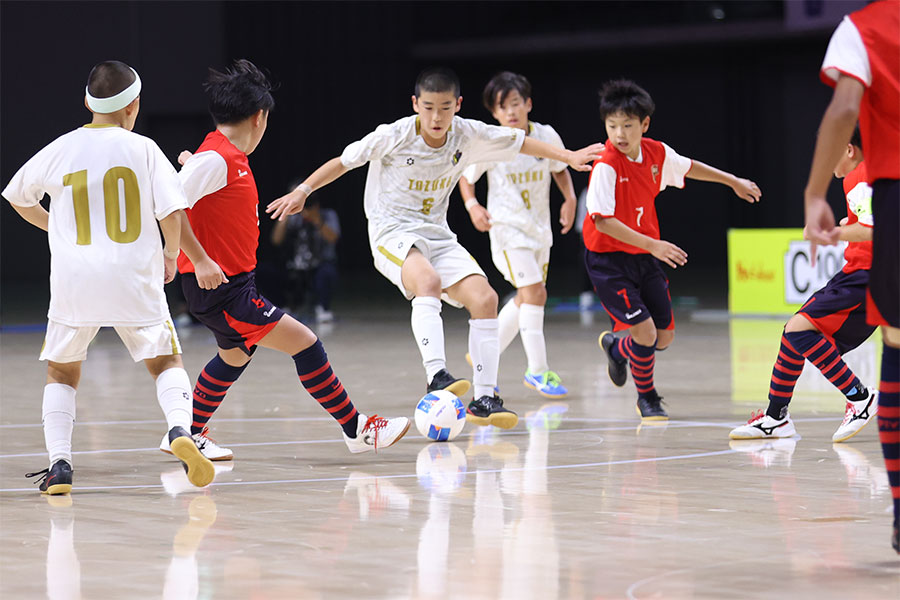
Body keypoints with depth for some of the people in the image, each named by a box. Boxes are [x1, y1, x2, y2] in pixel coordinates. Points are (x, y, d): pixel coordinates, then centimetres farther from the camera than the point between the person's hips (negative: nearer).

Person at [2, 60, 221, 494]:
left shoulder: (60, 150, 4)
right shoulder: (142, 149, -2)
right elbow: (172, 214, -7)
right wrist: (172, 256, 12)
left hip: (73, 282, 1)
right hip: (134, 279, -1)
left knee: (61, 372, 17)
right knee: (166, 361, 12)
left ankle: (59, 463, 1)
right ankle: (179, 429, -16)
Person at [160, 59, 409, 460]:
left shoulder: (226, 155, 10)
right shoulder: (217, 159, -20)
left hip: (234, 282, 11)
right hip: (220, 291, -11)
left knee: (236, 354, 30)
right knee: (303, 342, -11)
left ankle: (188, 434, 40)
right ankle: (357, 430, -5)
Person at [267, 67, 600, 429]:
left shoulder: (467, 134, -3)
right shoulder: (395, 136, -13)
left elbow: (519, 142, 11)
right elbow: (345, 161, -1)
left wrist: (568, 157, 9)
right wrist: (303, 192, -1)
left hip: (436, 234, 5)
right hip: (393, 233, -5)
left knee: (484, 298, -15)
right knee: (429, 281, -37)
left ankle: (484, 399, -8)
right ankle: (436, 377, -46)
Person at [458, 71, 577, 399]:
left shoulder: (546, 136, -4)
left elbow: (560, 168, 14)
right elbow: (466, 176, 2)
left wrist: (569, 199, -1)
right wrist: (472, 206, -14)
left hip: (539, 227, 6)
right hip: (507, 226, -6)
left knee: (526, 298, 13)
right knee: (534, 292, -17)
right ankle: (538, 370, -12)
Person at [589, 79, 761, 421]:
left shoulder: (657, 153, -4)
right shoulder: (606, 165, -23)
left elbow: (688, 167, 18)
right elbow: (603, 221, -28)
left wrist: (733, 181, 28)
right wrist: (652, 245, -32)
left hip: (644, 257, 6)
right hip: (608, 260, -6)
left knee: (664, 336, 7)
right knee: (645, 330, -16)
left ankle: (617, 348, 40)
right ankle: (647, 398, 9)